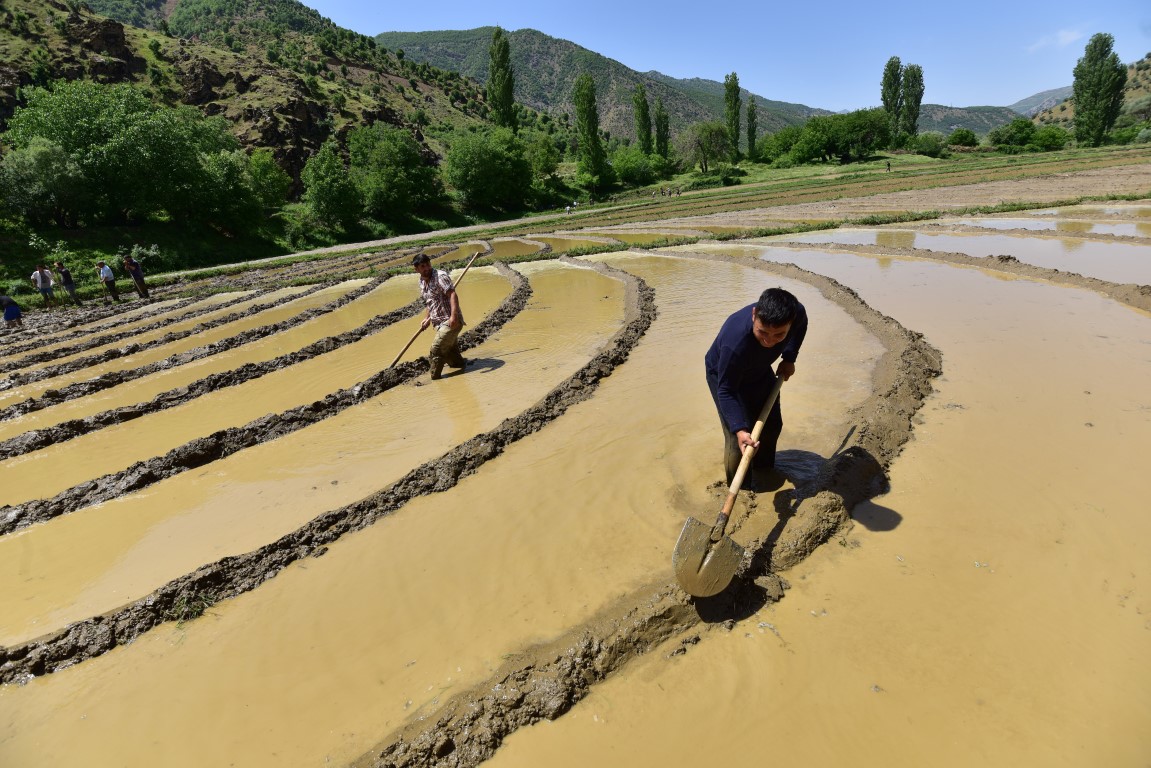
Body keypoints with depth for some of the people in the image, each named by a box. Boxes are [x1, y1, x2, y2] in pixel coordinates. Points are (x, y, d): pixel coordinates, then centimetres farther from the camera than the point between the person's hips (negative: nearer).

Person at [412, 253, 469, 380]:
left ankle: (434, 379, -2)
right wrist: (427, 318, 19)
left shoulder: (440, 276, -13)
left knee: (435, 353, -13)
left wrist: (454, 315, -37)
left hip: (451, 322, -9)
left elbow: (453, 295, -26)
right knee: (450, 352, 22)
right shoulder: (422, 282, 12)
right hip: (439, 323, 9)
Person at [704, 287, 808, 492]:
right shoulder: (735, 343, -47)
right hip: (725, 375, -6)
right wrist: (740, 429, -43)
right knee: (737, 437, -11)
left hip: (760, 370, 6)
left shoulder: (796, 312, -31)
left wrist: (789, 358, -7)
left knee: (772, 423, 15)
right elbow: (726, 390, -34)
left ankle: (763, 469, 41)